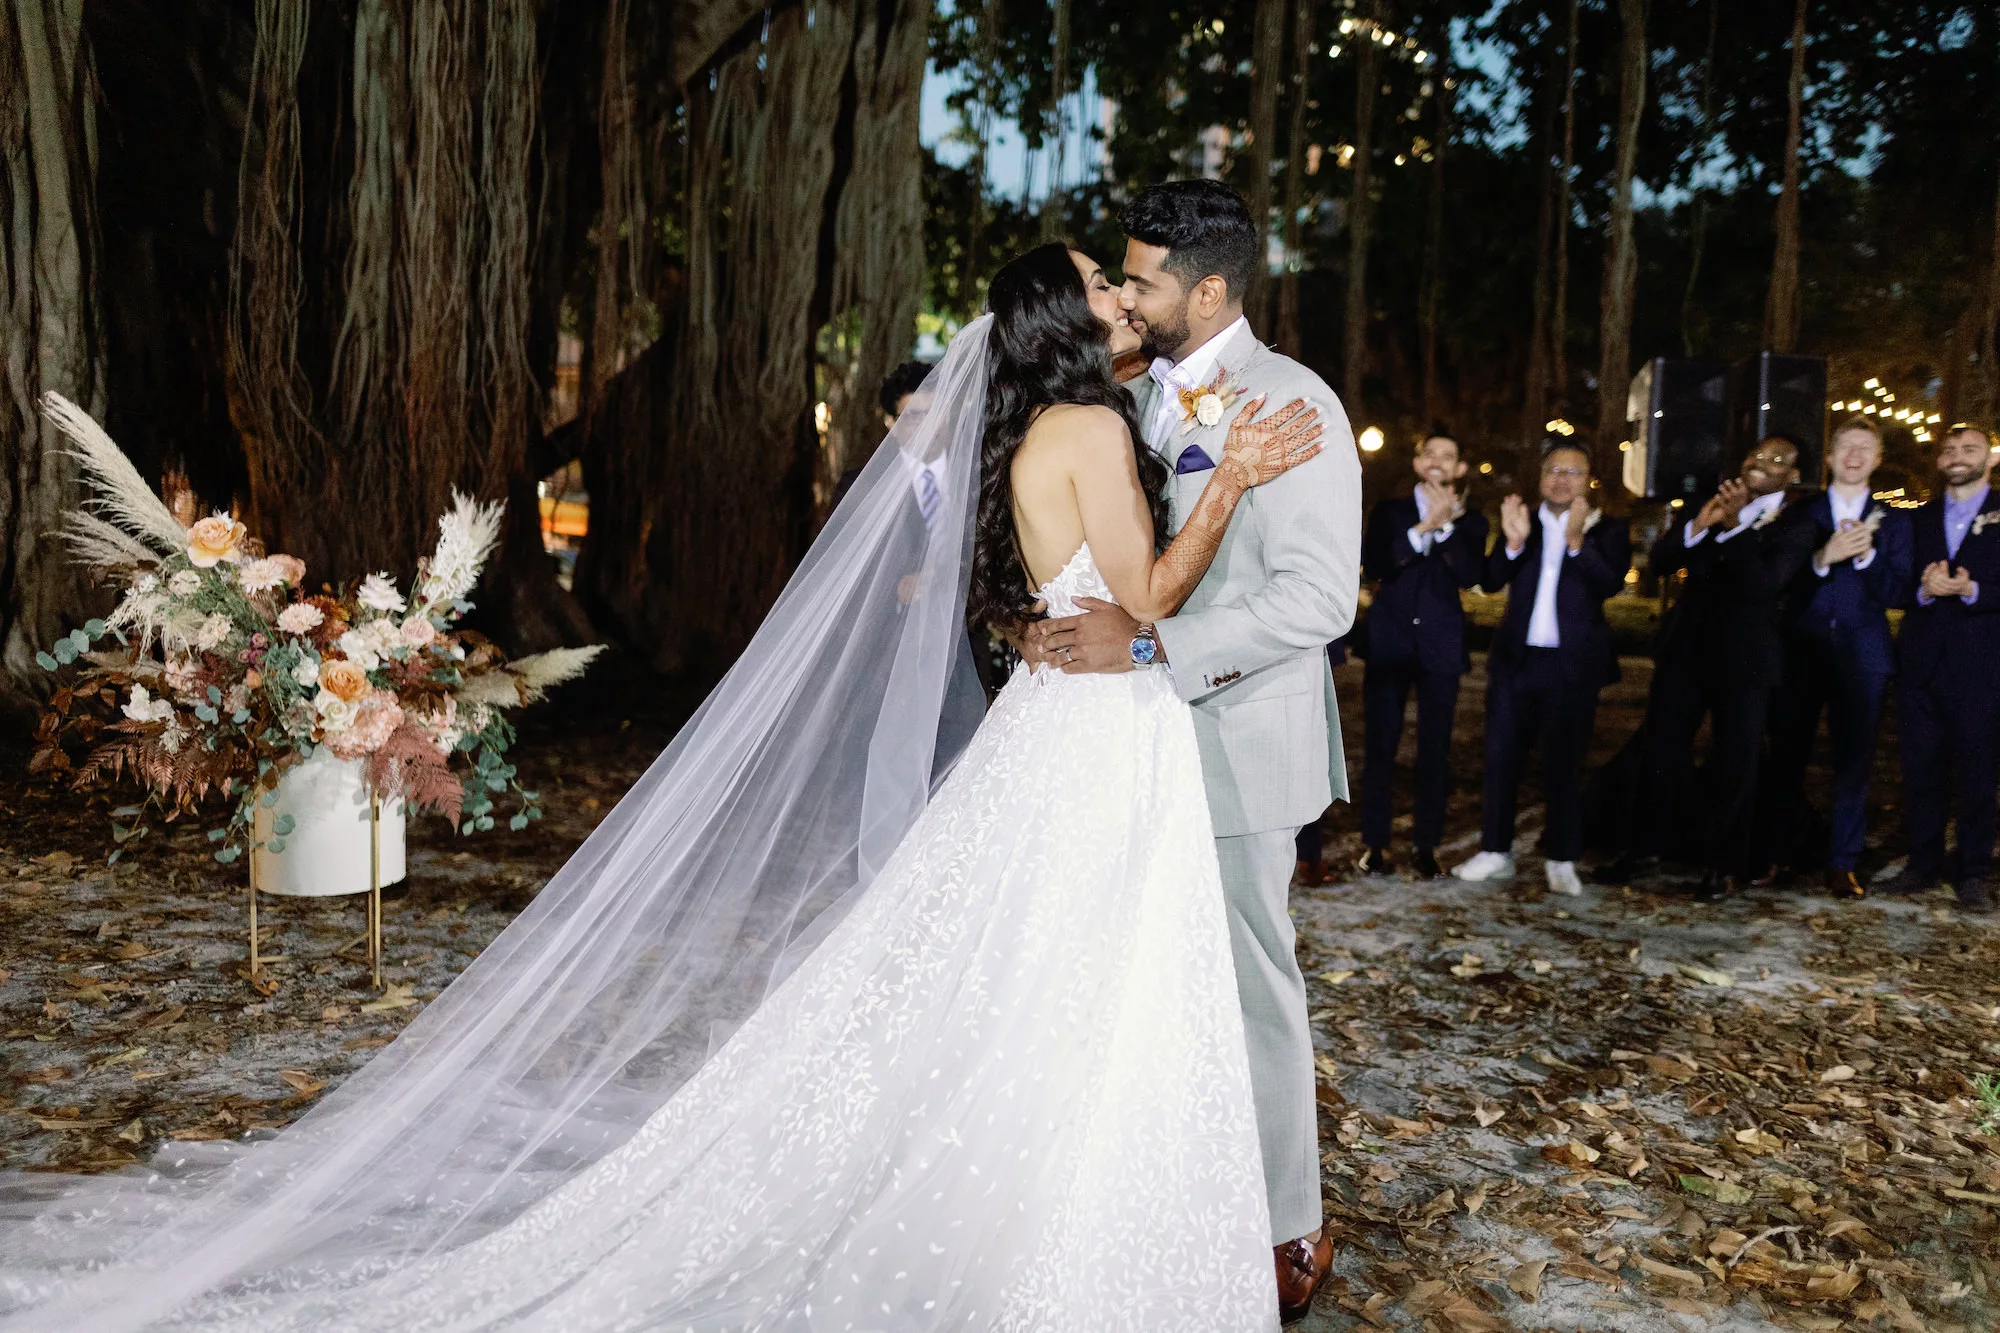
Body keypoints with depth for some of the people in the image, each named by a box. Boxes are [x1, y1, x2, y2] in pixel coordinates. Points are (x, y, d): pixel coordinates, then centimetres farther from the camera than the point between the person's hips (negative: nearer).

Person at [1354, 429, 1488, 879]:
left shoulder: (1469, 521, 7)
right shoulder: (1389, 512, 7)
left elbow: (1470, 574, -10)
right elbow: (1374, 565, -10)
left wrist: (1446, 526, -18)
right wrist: (1423, 528, -16)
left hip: (1440, 646, 0)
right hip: (1389, 643, 0)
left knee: (1435, 750, 3)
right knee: (1380, 747, 1)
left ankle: (1426, 846, 12)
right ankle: (1375, 843, 9)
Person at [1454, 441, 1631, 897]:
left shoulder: (1607, 529, 2)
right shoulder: (1520, 522, 8)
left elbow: (1609, 584, -15)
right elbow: (1490, 581, -3)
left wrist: (1577, 540, -28)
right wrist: (1513, 542, -21)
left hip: (1574, 664, -2)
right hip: (1515, 658, 3)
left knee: (1564, 762, 5)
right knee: (1502, 757, 6)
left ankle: (1562, 860, 13)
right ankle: (1496, 851, 16)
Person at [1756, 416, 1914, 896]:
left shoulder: (1892, 520, 9)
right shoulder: (1798, 514, 8)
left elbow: (1898, 593, 1)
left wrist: (1868, 556, -16)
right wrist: (1822, 558, -19)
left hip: (1862, 656, 0)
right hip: (1801, 652, 0)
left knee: (1854, 760, 1)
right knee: (1787, 756, 4)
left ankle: (1843, 864, 10)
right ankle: (1772, 854, 14)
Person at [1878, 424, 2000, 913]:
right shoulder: (1920, 519, 15)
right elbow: (1898, 586, 8)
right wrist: (1924, 590, -12)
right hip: (1921, 665, 3)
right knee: (1920, 769, 6)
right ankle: (1923, 863, 16)